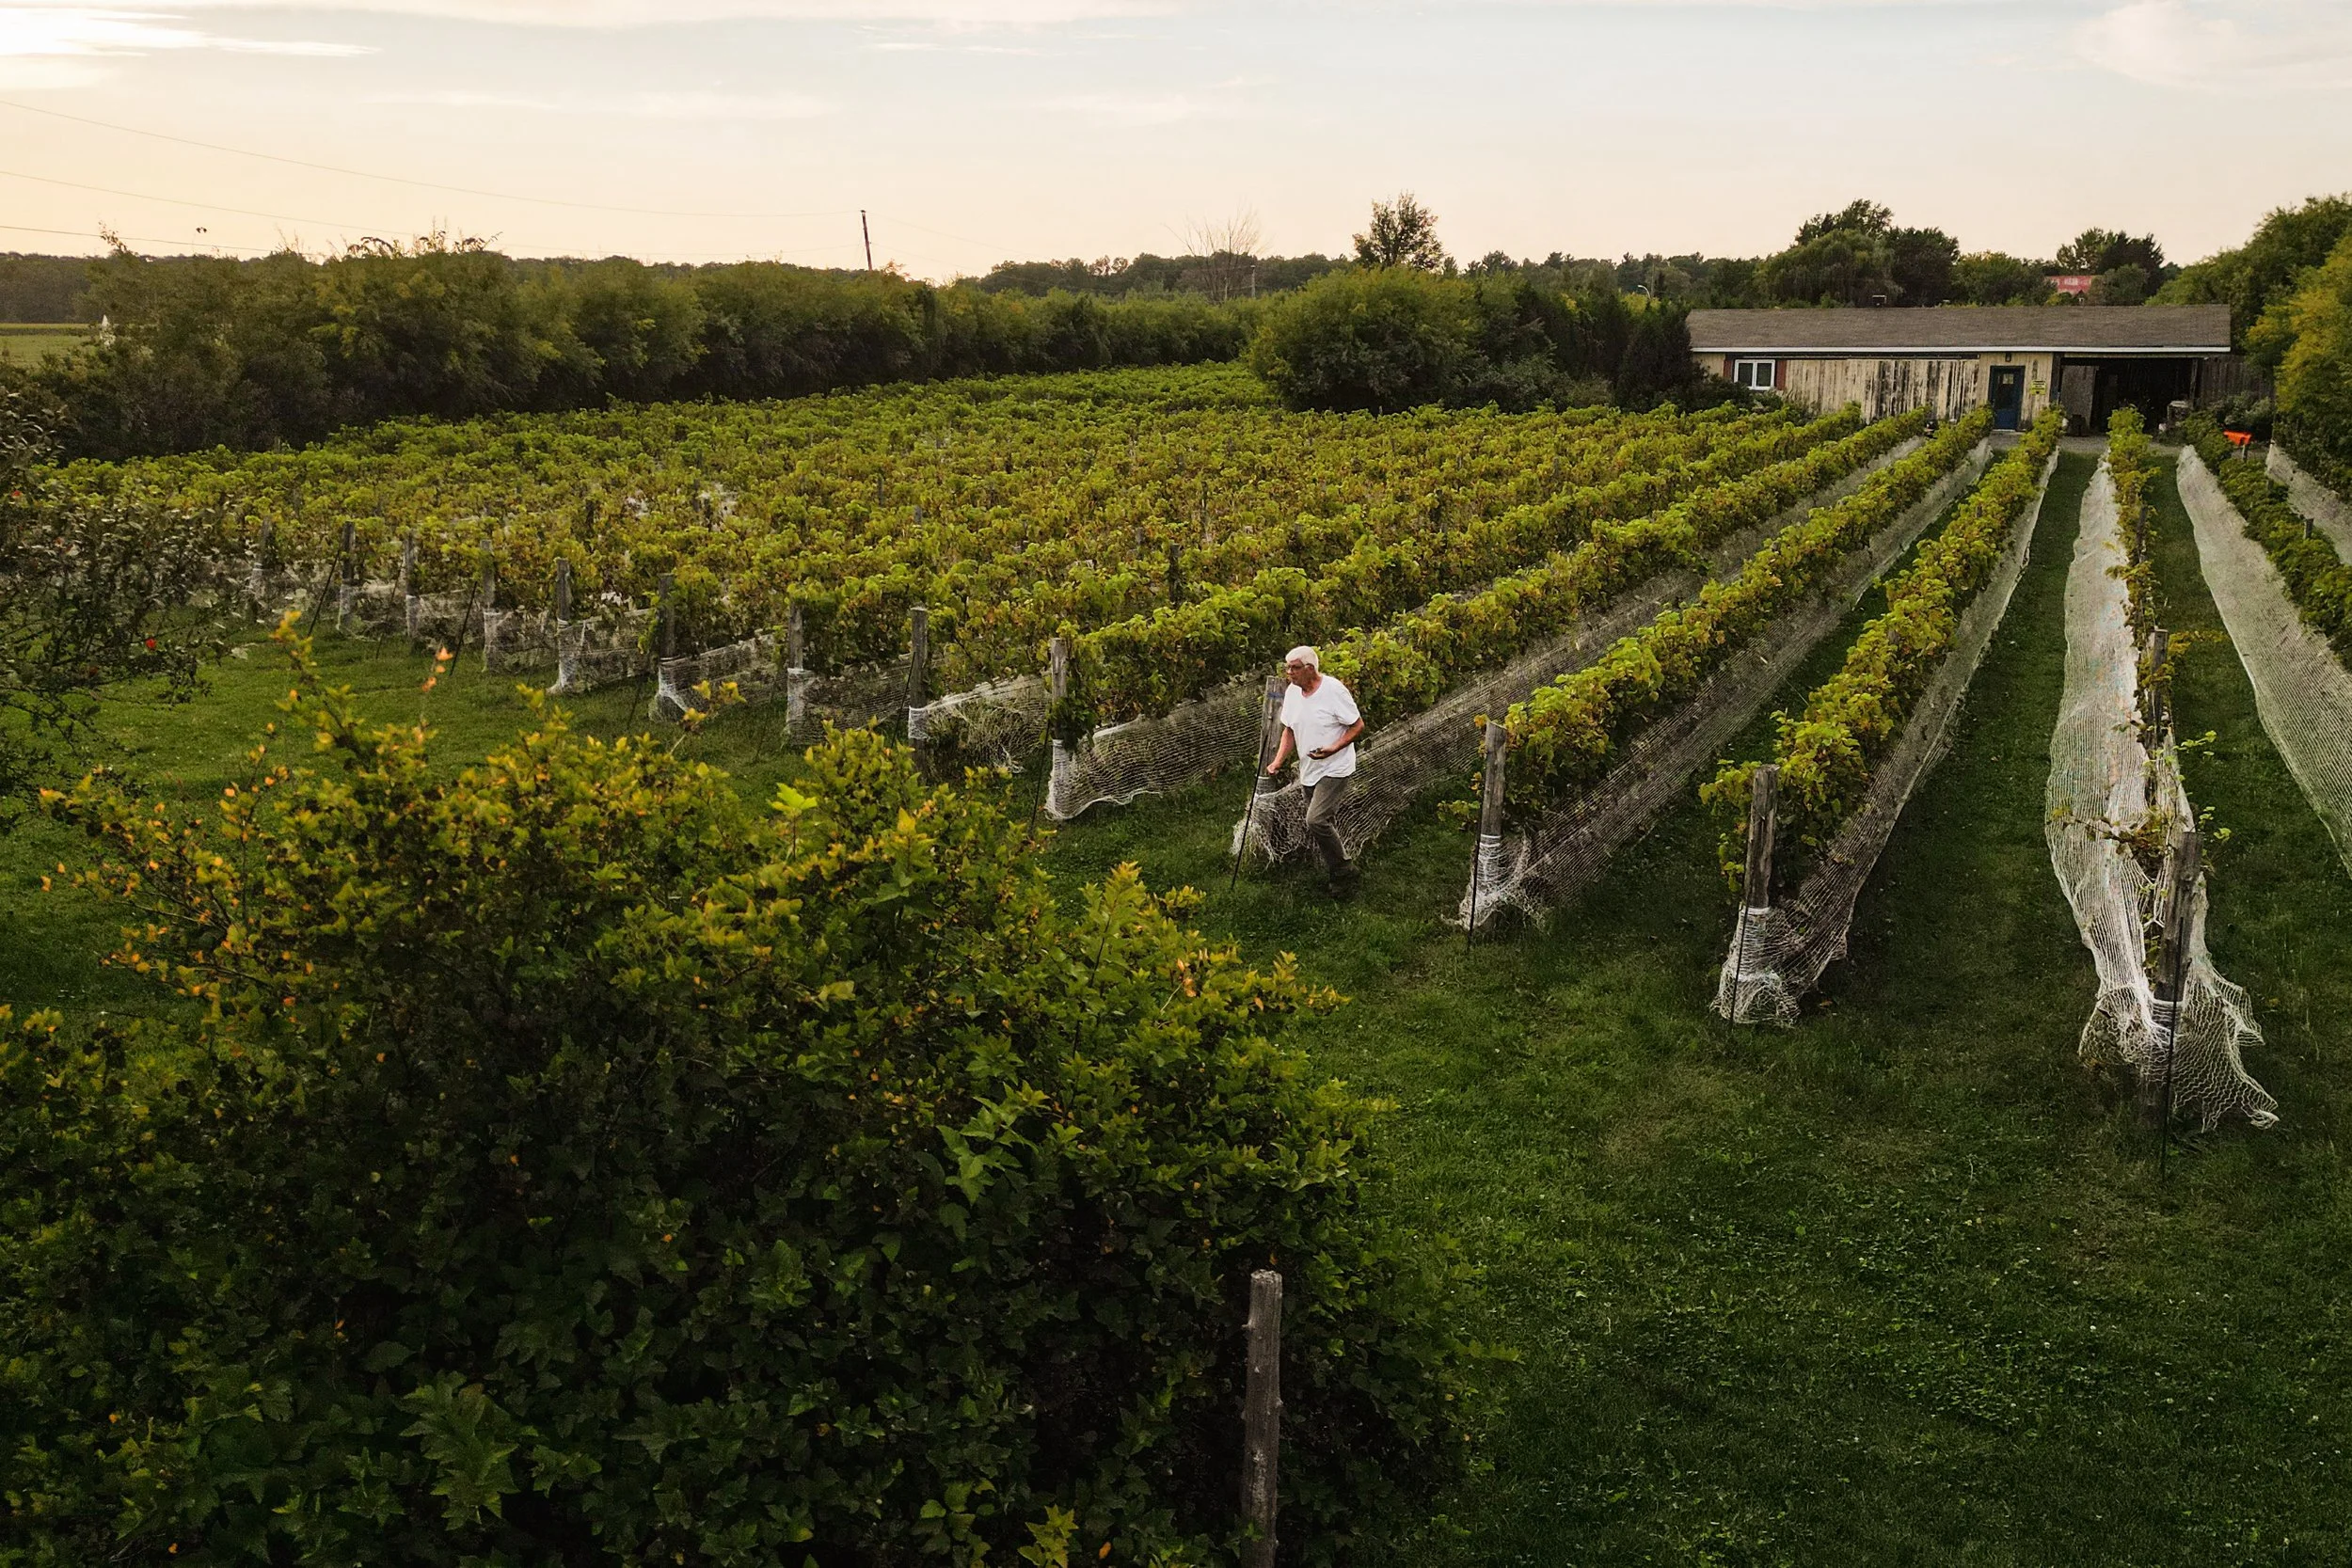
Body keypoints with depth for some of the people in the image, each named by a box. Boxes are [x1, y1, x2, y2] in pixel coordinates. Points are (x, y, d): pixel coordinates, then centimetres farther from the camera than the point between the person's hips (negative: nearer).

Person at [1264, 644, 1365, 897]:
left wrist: (1334, 748, -26)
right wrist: (1278, 762, 2)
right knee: (1324, 824, 14)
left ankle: (1344, 871, -3)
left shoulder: (1333, 690, -17)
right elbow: (1289, 730, 15)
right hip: (1308, 771, 8)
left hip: (1335, 769, -7)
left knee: (1316, 820, -19)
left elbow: (1358, 726, -12)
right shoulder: (1292, 692, 4)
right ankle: (1334, 875, 29)